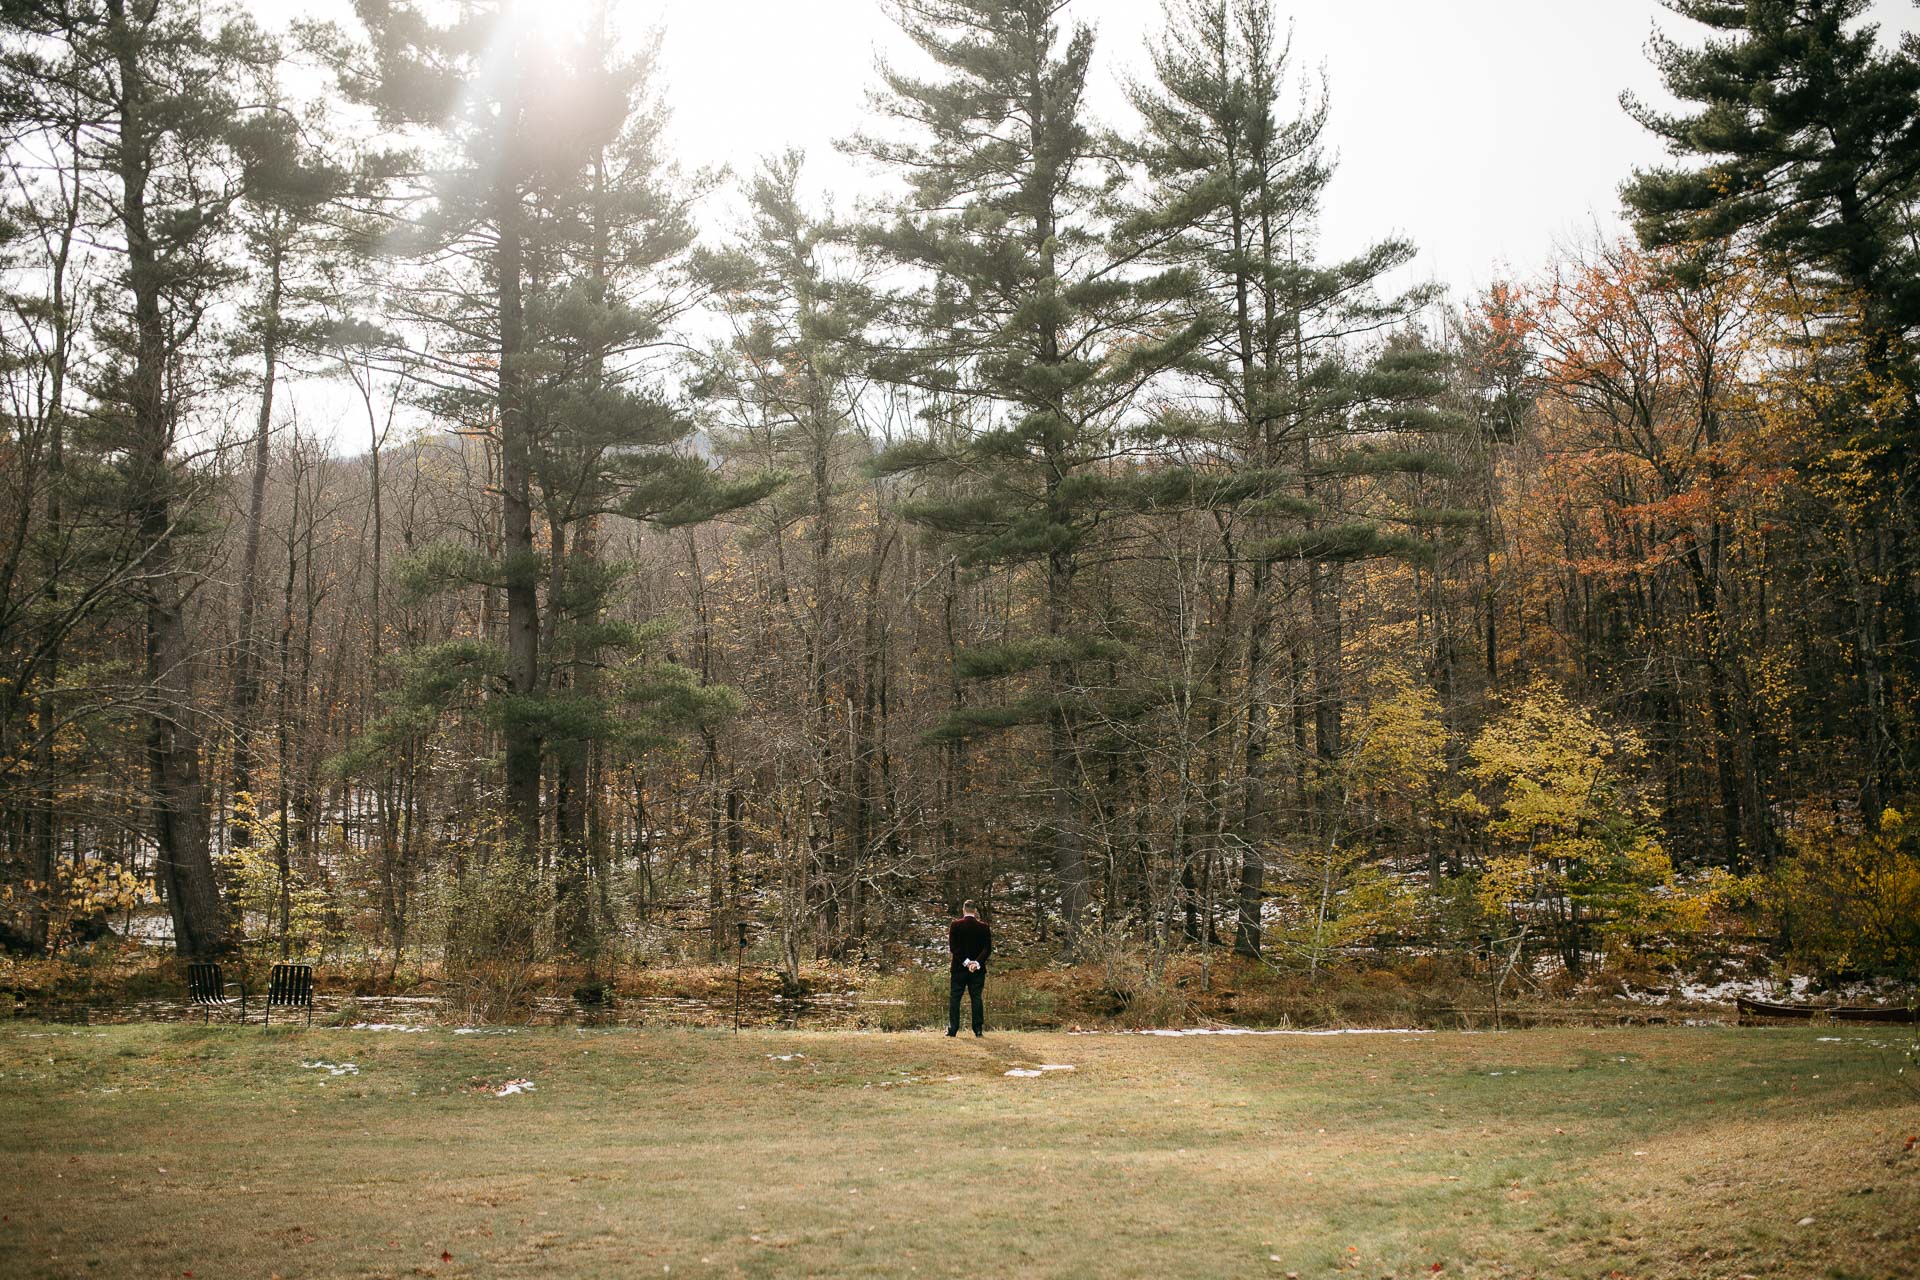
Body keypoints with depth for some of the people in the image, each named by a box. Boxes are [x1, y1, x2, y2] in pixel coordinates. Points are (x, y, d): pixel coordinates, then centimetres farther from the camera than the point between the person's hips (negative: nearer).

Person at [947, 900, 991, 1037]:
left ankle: (952, 1029, -1)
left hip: (959, 968, -1)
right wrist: (977, 962, -14)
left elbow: (953, 947, -10)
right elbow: (988, 948, -7)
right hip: (978, 969, 1)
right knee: (976, 998, 7)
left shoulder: (955, 925, -4)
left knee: (954, 998, 4)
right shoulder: (984, 927, 0)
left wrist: (965, 961, -12)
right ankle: (978, 1029, 4)